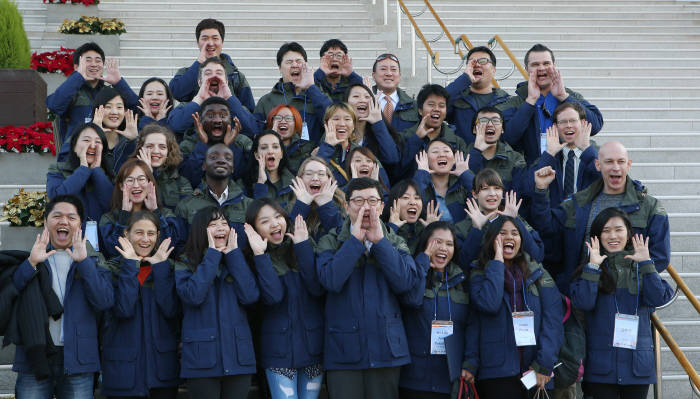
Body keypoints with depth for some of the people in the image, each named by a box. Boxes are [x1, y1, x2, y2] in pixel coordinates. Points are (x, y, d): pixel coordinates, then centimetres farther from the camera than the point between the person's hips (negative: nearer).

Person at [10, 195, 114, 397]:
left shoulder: (93, 260, 10)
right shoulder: (29, 258, 11)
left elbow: (105, 301, -7)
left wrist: (83, 262, -12)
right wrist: (31, 263, -13)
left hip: (77, 361, 0)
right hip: (34, 359, 0)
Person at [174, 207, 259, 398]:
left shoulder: (237, 260, 11)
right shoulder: (185, 264, 2)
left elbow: (251, 296, -6)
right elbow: (193, 296, -18)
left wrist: (233, 253, -4)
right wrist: (212, 255, -10)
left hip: (238, 356, 3)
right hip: (202, 359, -3)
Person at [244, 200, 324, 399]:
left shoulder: (303, 249, 4)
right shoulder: (255, 260, -1)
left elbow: (317, 289, -12)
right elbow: (272, 297, -18)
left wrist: (303, 246, -13)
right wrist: (260, 255, -20)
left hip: (313, 344, 2)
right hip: (279, 350, -2)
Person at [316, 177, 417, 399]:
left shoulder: (395, 243, 11)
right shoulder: (330, 243, 5)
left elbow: (405, 282, -7)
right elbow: (331, 281, -14)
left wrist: (379, 240, -9)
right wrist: (355, 240, -11)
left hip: (386, 348, 2)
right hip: (343, 350, -2)